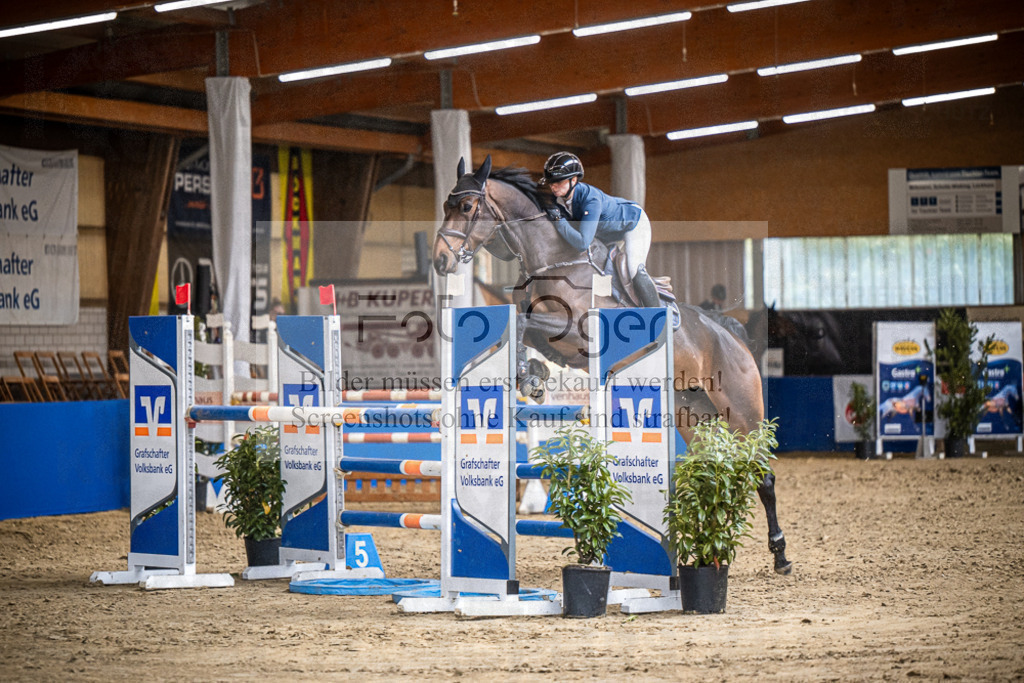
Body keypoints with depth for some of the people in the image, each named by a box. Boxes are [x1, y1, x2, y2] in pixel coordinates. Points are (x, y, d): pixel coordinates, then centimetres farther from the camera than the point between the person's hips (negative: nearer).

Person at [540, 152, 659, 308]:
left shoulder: (591, 200, -43)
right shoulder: (558, 197, -21)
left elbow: (582, 243, -48)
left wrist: (559, 220, -46)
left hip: (633, 223, -8)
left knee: (635, 271, -22)